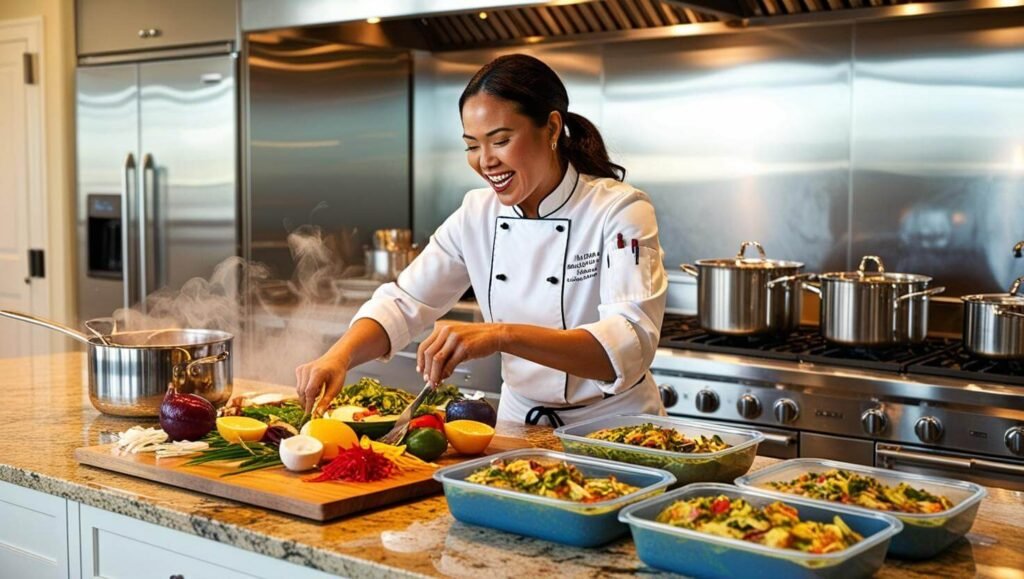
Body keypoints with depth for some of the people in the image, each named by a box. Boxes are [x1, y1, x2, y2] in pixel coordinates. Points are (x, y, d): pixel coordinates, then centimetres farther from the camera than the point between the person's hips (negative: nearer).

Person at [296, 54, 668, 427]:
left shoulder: (620, 212, -12)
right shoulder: (477, 215, 3)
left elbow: (631, 345, -25)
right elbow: (404, 304, 2)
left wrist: (502, 336, -38)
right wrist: (340, 356, -19)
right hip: (520, 424, 4)